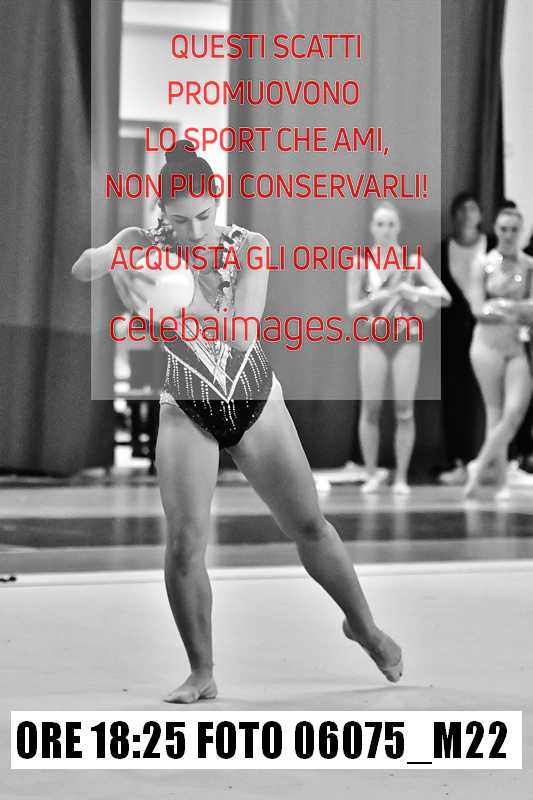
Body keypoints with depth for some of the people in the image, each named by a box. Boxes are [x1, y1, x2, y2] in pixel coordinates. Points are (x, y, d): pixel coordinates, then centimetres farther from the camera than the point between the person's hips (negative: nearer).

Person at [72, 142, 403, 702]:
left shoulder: (249, 248, -13)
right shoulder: (144, 245, -9)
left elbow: (243, 332, -24)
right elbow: (80, 271, -23)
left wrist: (183, 310, -38)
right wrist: (114, 255, -42)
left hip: (256, 401, 0)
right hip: (186, 410, 0)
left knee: (308, 526, 8)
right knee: (184, 544, -10)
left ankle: (364, 627, 31)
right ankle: (202, 673, 4)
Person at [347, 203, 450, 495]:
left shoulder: (413, 263, 3)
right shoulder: (360, 265, 3)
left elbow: (443, 297, -2)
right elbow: (352, 308, 0)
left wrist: (412, 291, -16)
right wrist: (378, 298, -17)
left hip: (406, 339, 0)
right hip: (373, 340, 0)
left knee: (404, 411, -3)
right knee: (370, 409, -3)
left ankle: (401, 477, 3)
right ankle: (372, 473, 8)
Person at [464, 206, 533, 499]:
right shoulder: (483, 264, 1)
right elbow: (478, 310, -6)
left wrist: (499, 305, -12)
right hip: (489, 343, -1)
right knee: (495, 412, 2)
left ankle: (479, 467, 6)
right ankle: (502, 482, 8)